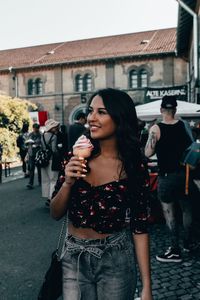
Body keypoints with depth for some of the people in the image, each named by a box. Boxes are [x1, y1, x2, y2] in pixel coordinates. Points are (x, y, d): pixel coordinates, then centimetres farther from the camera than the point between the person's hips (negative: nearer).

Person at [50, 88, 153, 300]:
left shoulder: (134, 169, -11)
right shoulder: (75, 158, -6)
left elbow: (140, 227, -7)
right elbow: (56, 214, -1)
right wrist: (67, 182, -20)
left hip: (116, 260, -2)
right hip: (74, 258, 2)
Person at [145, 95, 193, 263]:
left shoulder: (156, 129, -13)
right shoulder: (184, 125, -1)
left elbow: (148, 153, -11)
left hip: (167, 176, -4)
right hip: (184, 173, 5)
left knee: (169, 214, 5)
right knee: (187, 209, 19)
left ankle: (175, 251, 10)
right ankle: (188, 243, 35)